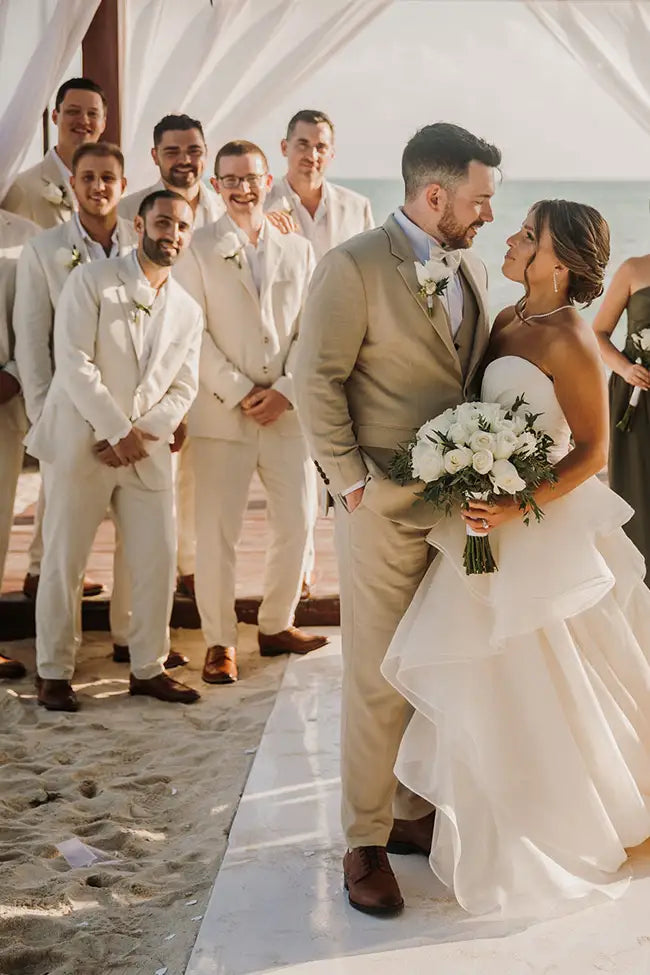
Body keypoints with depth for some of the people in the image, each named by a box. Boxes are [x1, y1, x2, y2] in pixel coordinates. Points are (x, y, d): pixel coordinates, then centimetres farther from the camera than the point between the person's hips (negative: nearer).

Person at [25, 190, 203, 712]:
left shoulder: (189, 310, 13)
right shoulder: (91, 281, -3)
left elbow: (183, 388, 7)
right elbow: (73, 363, -12)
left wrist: (139, 435, -8)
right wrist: (117, 431, -15)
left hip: (147, 450, 5)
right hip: (81, 442, -4)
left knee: (159, 560, 3)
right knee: (64, 561, 0)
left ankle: (148, 668, 18)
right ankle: (54, 673, 12)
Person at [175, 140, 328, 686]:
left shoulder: (298, 251, 11)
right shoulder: (197, 250, 1)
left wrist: (284, 391, -7)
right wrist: (239, 394, -12)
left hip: (287, 411, 3)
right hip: (221, 413, -3)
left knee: (296, 524, 8)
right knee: (217, 533, -1)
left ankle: (277, 626, 26)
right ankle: (220, 641, 13)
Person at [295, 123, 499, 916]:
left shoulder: (471, 270, 11)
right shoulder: (353, 267, -9)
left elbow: (475, 376, 15)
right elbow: (316, 379, -10)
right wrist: (350, 482, -12)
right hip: (384, 505, -6)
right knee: (378, 681, 2)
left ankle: (418, 812, 30)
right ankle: (365, 842, 17)